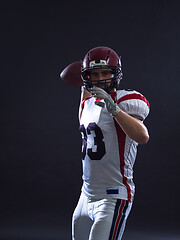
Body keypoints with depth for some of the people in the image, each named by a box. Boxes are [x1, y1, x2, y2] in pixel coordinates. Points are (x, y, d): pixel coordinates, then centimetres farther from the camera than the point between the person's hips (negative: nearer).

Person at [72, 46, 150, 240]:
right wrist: (85, 90, 33)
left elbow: (143, 137, -29)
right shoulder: (91, 103, 12)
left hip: (114, 198, -8)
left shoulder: (124, 102, -11)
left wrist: (114, 109, -35)